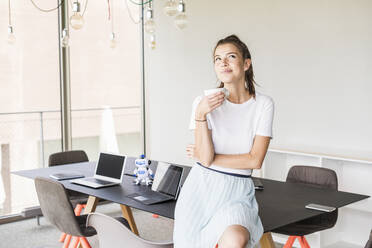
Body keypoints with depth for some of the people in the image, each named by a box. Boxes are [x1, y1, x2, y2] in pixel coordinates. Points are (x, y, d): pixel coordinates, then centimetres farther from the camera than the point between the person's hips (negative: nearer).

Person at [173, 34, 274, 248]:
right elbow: (205, 158, -9)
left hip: (237, 192, -1)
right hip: (202, 186, 1)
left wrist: (210, 157, -5)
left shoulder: (263, 104, -1)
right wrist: (200, 115, -19)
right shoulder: (204, 103, -1)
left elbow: (255, 160, -6)